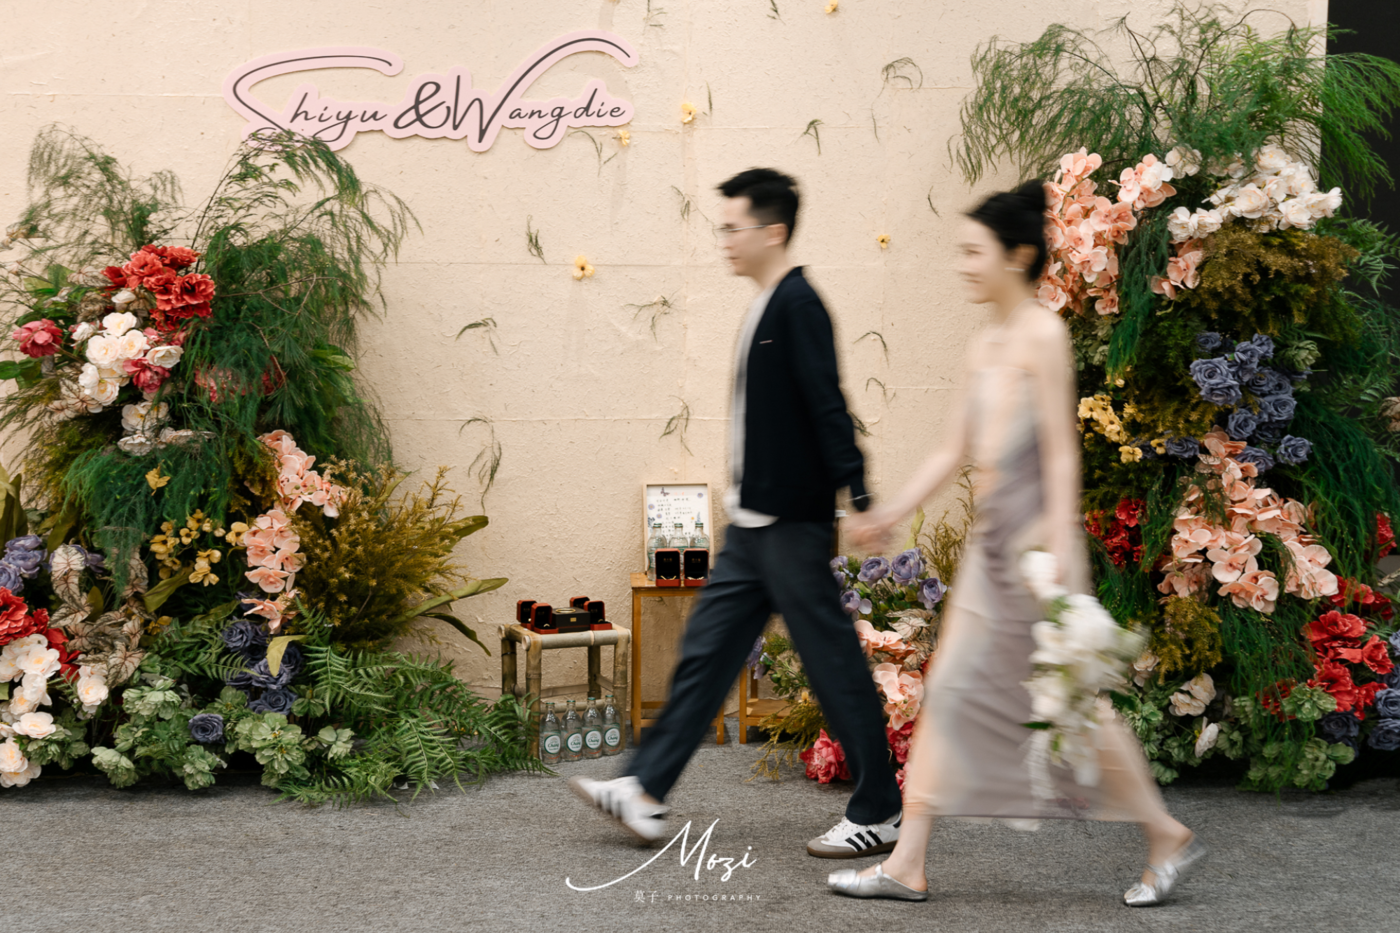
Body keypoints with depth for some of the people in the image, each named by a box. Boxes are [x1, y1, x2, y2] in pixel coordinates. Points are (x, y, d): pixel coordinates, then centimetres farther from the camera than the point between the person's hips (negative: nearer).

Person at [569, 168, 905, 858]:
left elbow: (827, 409, -21)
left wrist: (860, 501, -25)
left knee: (833, 663, -1)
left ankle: (878, 815, 8)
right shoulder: (767, 307, 14)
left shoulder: (798, 305, -15)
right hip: (754, 524, 10)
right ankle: (646, 791, 16)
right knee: (706, 652, 11)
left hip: (792, 525, -10)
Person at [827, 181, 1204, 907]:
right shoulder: (985, 344, 13)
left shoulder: (1043, 335, -10)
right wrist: (891, 513, 11)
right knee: (948, 691, 5)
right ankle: (906, 865, 8)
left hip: (1035, 534, -8)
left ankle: (1167, 836, 15)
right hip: (989, 538, 8)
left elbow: (1060, 452, -15)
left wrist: (1058, 548, -20)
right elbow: (955, 451, 15)